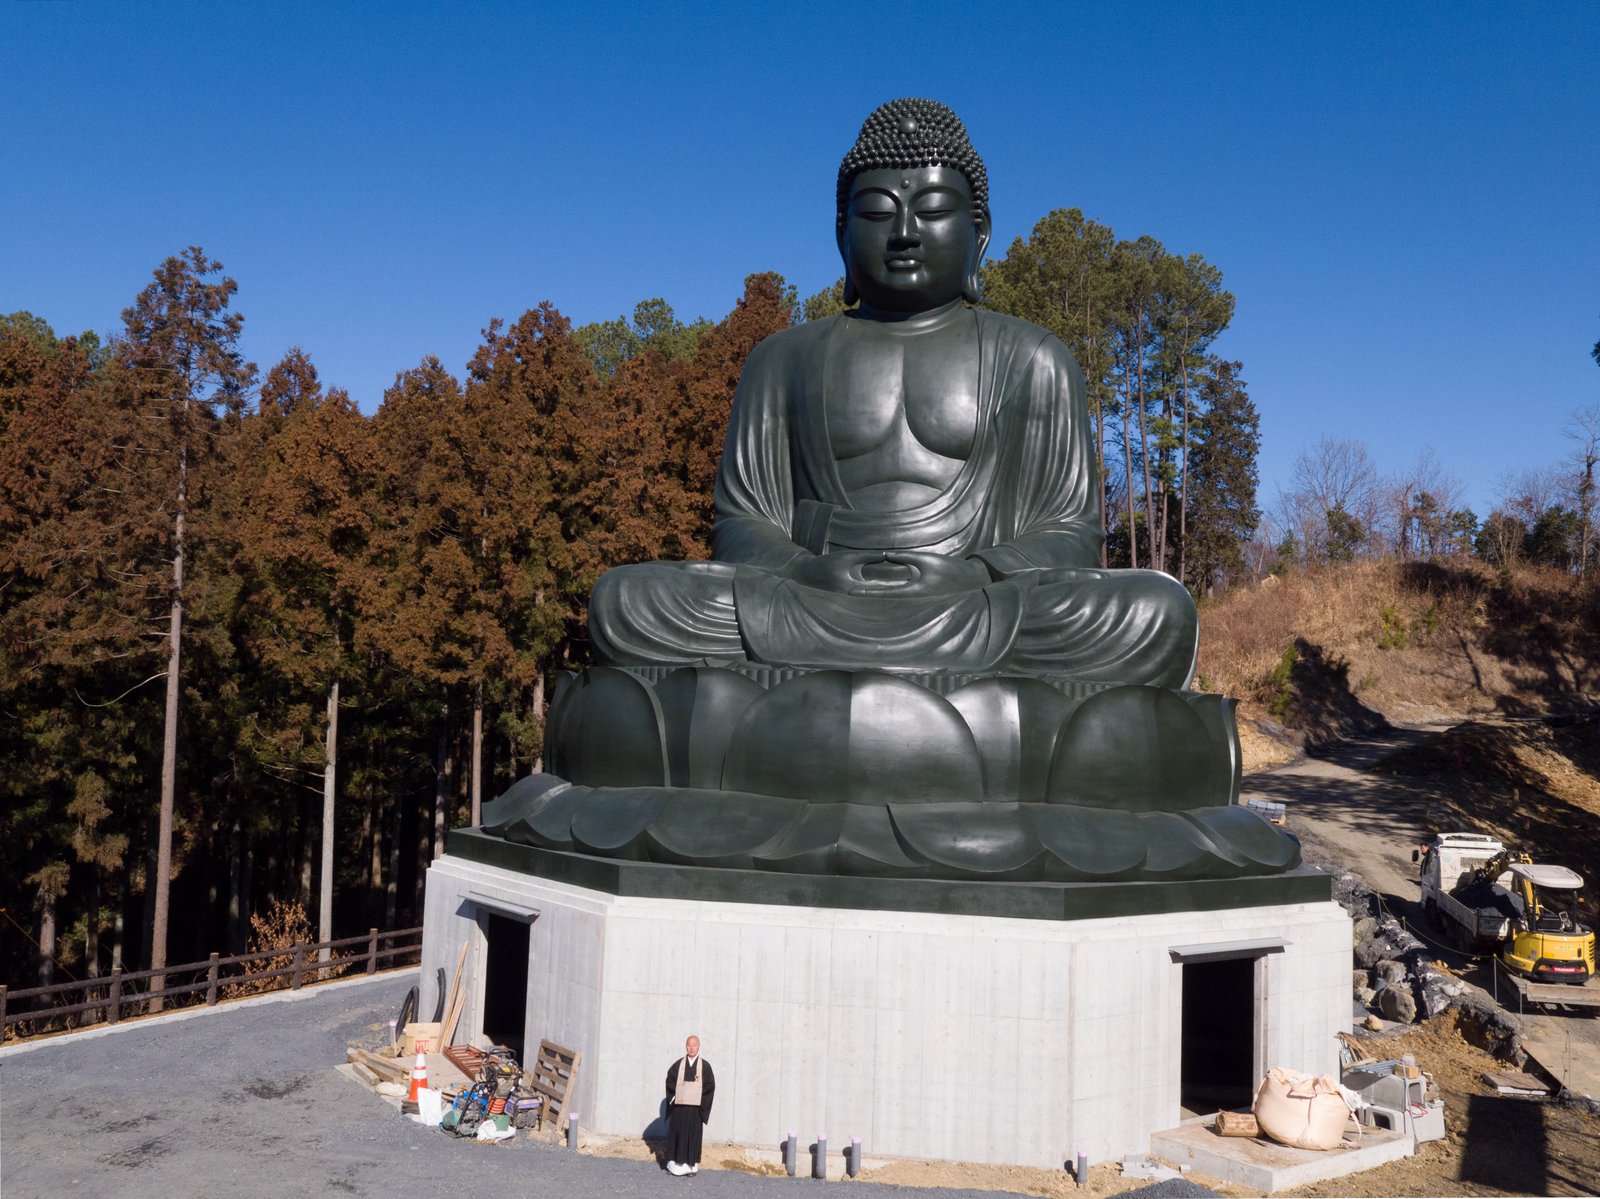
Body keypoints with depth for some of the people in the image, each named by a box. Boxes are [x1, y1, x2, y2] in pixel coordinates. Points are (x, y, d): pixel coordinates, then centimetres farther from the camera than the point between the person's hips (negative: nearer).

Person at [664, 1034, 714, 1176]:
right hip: (678, 1106, 1)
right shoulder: (678, 1064, 6)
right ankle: (675, 1163, 8)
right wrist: (676, 1094, -6)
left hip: (696, 1107, -1)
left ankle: (692, 1165, 6)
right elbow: (670, 1081, 6)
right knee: (677, 1133, 1)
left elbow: (710, 1085, -1)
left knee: (693, 1135, 0)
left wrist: (699, 1095, -9)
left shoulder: (705, 1066, 2)